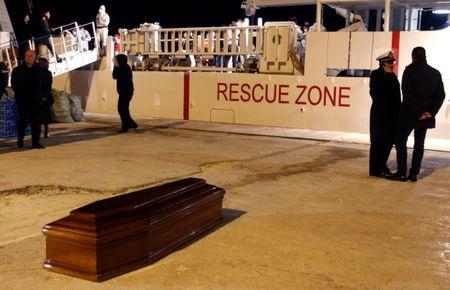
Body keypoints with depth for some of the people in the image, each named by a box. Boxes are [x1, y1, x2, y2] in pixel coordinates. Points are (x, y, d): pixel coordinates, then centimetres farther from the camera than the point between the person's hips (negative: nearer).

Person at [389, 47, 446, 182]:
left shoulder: (409, 72, -10)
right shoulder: (435, 73, 5)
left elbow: (407, 95, -16)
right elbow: (441, 95, 2)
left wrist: (417, 113, -13)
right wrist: (431, 112, -4)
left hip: (409, 114, -4)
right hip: (426, 115, 5)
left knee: (401, 141, 5)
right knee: (419, 144, 10)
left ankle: (401, 173, 1)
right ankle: (414, 174, 10)